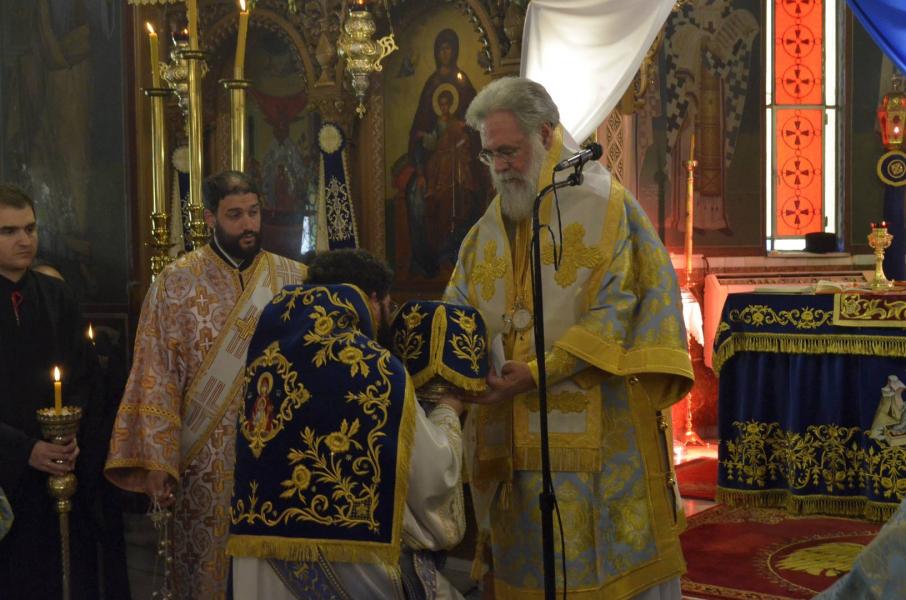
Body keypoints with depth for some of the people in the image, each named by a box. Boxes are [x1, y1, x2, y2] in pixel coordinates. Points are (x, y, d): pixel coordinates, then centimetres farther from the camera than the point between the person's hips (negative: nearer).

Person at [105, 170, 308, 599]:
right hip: (205, 458, -2)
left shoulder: (294, 278, 1)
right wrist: (157, 460, -12)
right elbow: (157, 377, -7)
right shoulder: (176, 281, -4)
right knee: (209, 563, 9)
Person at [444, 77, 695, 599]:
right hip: (517, 435, 6)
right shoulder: (491, 226, 14)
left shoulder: (601, 205, -4)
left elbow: (616, 307, -12)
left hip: (597, 426, -5)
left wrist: (542, 371, -20)